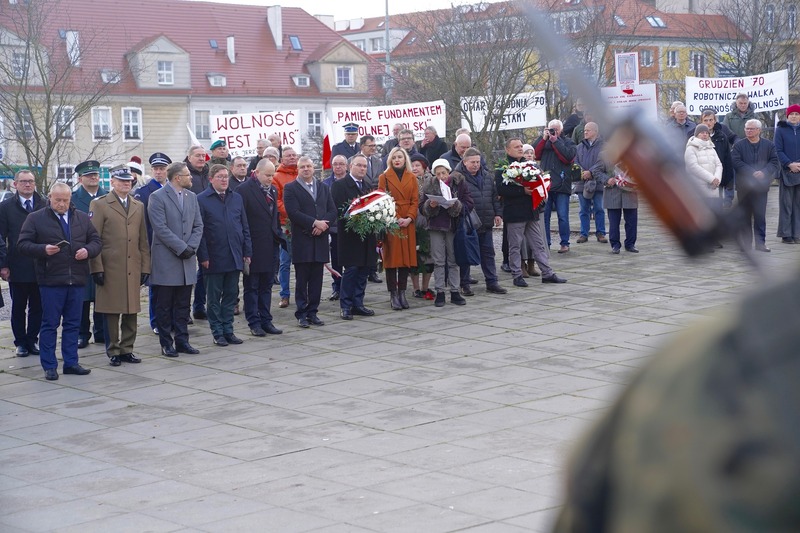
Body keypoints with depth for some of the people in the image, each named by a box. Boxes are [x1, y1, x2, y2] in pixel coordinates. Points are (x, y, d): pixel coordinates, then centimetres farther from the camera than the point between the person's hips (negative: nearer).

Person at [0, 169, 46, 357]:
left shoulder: (45, 205, 2)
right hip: (17, 267, -1)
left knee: (37, 307, 8)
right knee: (18, 308, 9)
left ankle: (32, 340, 20)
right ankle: (20, 342, 18)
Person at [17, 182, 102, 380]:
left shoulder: (82, 218, 12)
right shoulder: (35, 219, 1)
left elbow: (96, 241, 15)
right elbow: (23, 245, -3)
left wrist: (88, 251, -6)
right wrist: (43, 249, -19)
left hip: (77, 280, 4)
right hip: (51, 280, -4)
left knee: (73, 323, 9)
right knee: (50, 324, 1)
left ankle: (71, 362, 18)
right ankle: (49, 366, 7)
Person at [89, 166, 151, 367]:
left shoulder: (139, 206, 15)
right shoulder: (99, 205, 1)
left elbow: (143, 240, 15)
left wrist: (145, 267, 9)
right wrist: (97, 268, -9)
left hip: (133, 269, 4)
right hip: (110, 268, -4)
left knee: (131, 310, 6)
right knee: (111, 312, 0)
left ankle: (127, 349, 15)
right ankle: (113, 351, 8)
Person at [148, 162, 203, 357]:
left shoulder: (191, 197, 13)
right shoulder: (157, 197, -8)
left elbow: (198, 226, 11)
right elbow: (161, 228, -14)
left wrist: (191, 247, -6)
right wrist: (181, 248, -15)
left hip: (187, 260, 6)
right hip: (166, 260, -6)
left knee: (183, 304, 9)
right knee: (164, 305, 2)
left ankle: (182, 341, 16)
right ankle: (166, 343, 9)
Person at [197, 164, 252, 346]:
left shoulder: (237, 198, 11)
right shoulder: (201, 200, -4)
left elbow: (245, 227, 14)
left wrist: (247, 252, 7)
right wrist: (203, 256, -11)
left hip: (234, 257, 4)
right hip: (214, 259, -4)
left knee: (231, 295, 9)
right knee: (214, 297, 4)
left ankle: (228, 330, 17)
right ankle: (217, 332, 11)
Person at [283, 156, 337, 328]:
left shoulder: (323, 188, 16)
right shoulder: (291, 189, -1)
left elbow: (332, 211, 8)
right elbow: (293, 213, -12)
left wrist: (323, 225, -10)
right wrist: (314, 223, -15)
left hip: (320, 240, 4)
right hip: (301, 241, -4)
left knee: (316, 280, 6)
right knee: (302, 280, 0)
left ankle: (312, 312, 12)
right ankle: (301, 314, 5)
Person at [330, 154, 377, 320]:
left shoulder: (368, 185, 18)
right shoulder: (339, 185, -3)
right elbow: (337, 208, -12)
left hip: (366, 236, 6)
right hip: (350, 236, -6)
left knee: (363, 271, 6)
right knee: (351, 270, -6)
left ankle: (358, 304, 13)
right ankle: (345, 306, 1)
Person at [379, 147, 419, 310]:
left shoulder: (412, 178, 12)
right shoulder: (384, 177, 5)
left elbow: (415, 201, 7)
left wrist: (409, 218, -9)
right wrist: (396, 218, -13)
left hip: (407, 223, 3)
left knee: (406, 258, 2)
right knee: (392, 258, -4)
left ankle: (402, 293, 8)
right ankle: (394, 295, -1)